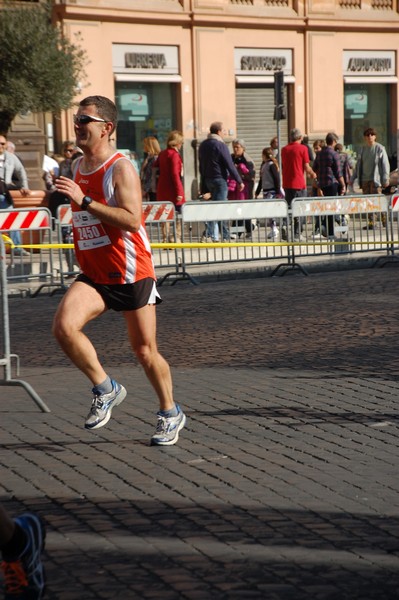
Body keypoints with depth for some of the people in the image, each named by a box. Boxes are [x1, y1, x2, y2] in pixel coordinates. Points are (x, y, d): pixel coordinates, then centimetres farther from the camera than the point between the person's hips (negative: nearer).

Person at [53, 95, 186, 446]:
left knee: (144, 350, 6)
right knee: (64, 326, -21)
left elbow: (132, 219, -28)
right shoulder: (77, 168, 10)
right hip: (93, 274, 6)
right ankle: (106, 390, -1)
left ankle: (171, 414, 29)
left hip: (131, 273, -6)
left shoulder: (121, 168, -14)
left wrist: (83, 200, -31)